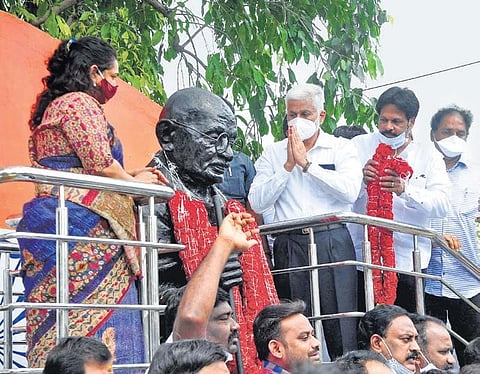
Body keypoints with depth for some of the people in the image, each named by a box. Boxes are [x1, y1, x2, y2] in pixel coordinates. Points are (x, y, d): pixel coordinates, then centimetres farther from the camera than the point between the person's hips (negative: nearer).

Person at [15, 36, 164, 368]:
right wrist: (136, 182, 4)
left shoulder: (52, 107, 25)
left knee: (57, 326, 3)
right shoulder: (80, 103, -5)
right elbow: (101, 164, -14)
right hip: (82, 225, -10)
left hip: (50, 221, 10)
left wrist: (132, 175, 21)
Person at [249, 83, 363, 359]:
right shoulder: (273, 153, 12)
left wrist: (306, 163, -8)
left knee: (341, 326, -6)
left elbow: (350, 191, -11)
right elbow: (257, 203, 1)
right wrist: (287, 166, -5)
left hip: (333, 241, -2)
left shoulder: (341, 148, 7)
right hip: (289, 243, 2)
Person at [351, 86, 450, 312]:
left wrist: (405, 189, -23)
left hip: (408, 262, 0)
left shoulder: (428, 157, 8)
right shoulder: (359, 146, 9)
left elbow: (441, 205, -6)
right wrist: (359, 178, -20)